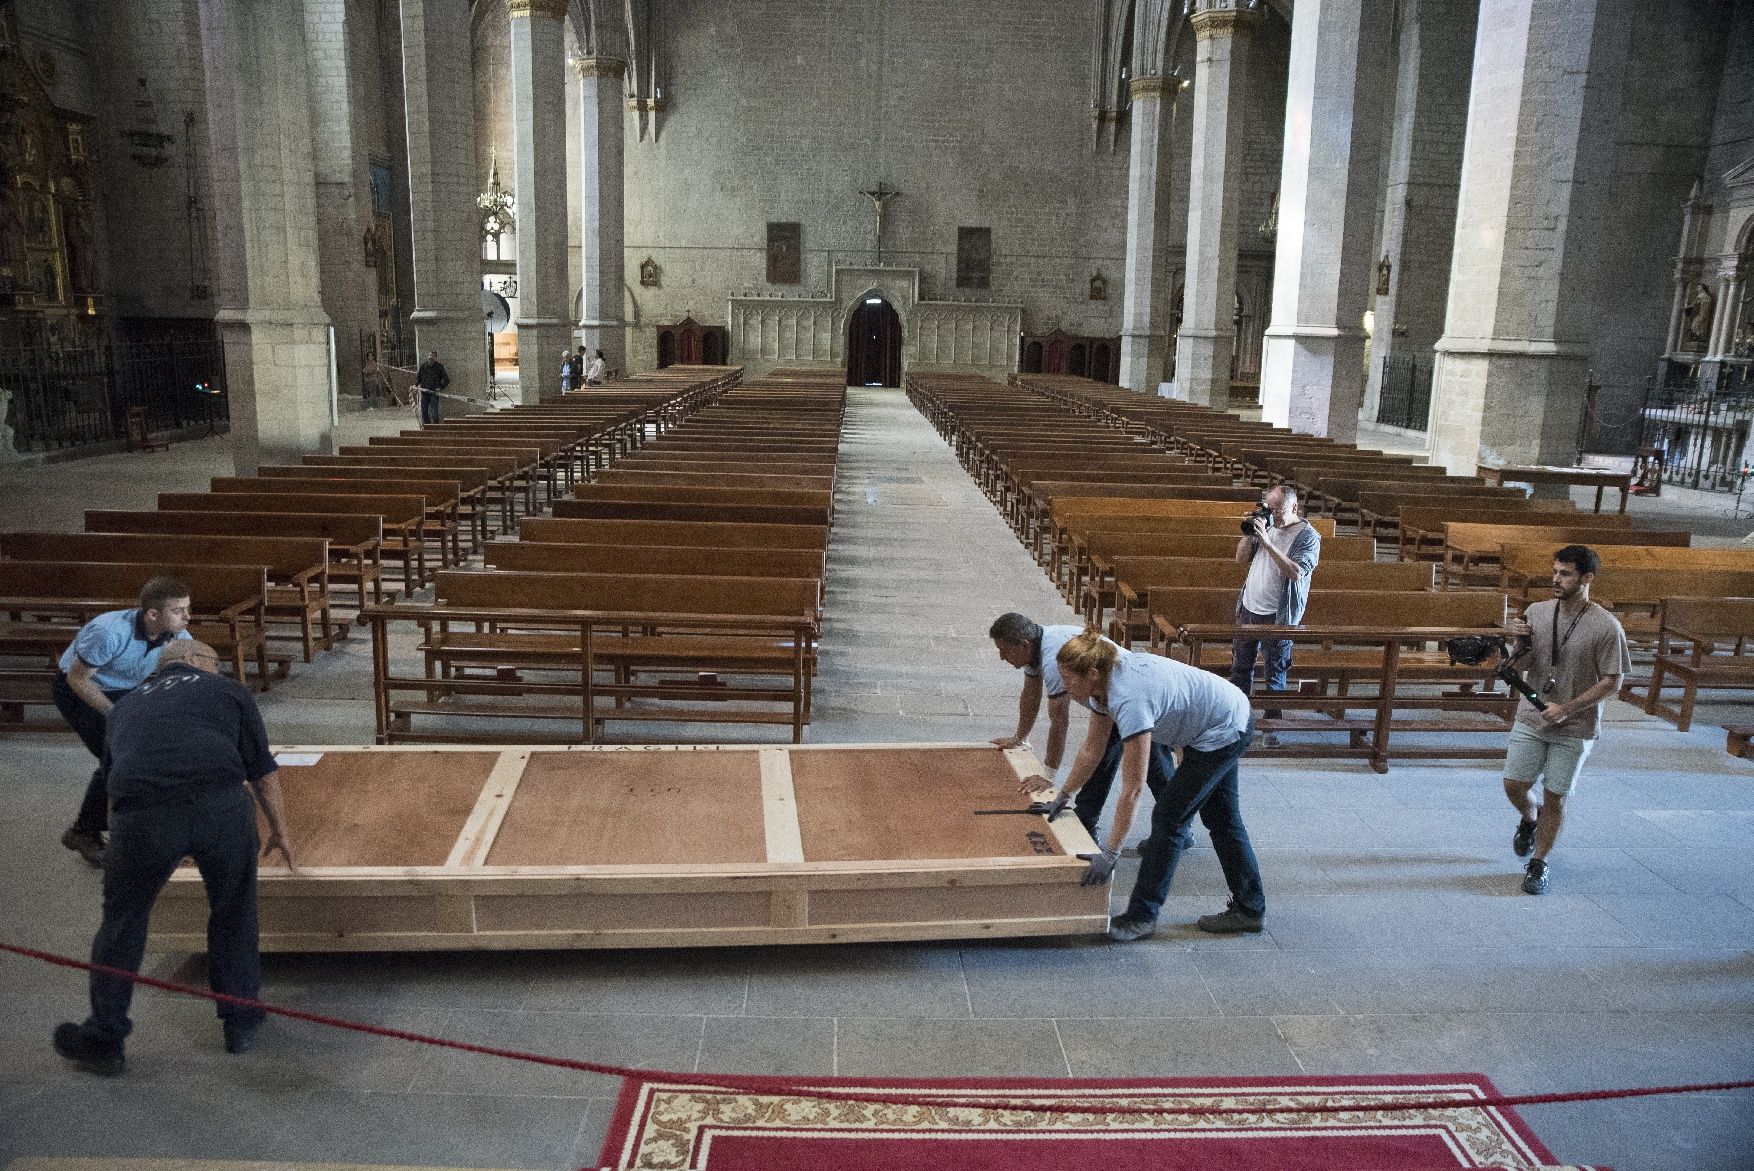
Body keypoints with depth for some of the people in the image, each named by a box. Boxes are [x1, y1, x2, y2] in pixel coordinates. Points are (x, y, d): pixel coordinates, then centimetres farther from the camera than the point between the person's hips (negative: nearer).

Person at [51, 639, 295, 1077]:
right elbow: (262, 771, 21)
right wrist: (279, 831, 35)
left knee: (124, 918, 23)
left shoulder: (126, 706, 32)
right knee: (234, 912, 20)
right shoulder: (226, 689, 23)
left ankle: (103, 1039, 32)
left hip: (143, 814, 2)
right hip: (223, 806, -1)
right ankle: (241, 1022, 31)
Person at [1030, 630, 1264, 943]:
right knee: (1221, 818, 18)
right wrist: (1063, 797, 9)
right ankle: (1250, 909, 31)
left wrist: (1110, 854, -31)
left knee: (1169, 818, -4)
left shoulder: (1129, 700, -35)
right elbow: (1092, 749, 5)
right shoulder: (1104, 685, -8)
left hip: (1223, 732, -10)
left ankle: (1141, 917, 5)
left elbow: (1132, 789, -33)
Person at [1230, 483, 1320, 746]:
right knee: (1241, 665, 13)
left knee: (1276, 672, 2)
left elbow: (1296, 572, -24)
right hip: (1249, 608, 6)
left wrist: (1267, 542, -28)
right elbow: (1241, 557, 11)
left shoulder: (1308, 535, -10)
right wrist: (1250, 532, -5)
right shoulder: (1267, 526, 8)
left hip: (1278, 616, -6)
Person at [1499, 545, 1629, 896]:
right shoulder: (1536, 613, -2)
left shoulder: (1606, 627, -13)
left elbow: (1611, 682, -9)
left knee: (1555, 797, 4)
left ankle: (1539, 863, 21)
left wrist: (1567, 708, -17)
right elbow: (1518, 668, 5)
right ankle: (1530, 818, 37)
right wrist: (1521, 645, -16)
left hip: (1574, 728, -3)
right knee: (1513, 785, 3)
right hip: (1531, 719, 3)